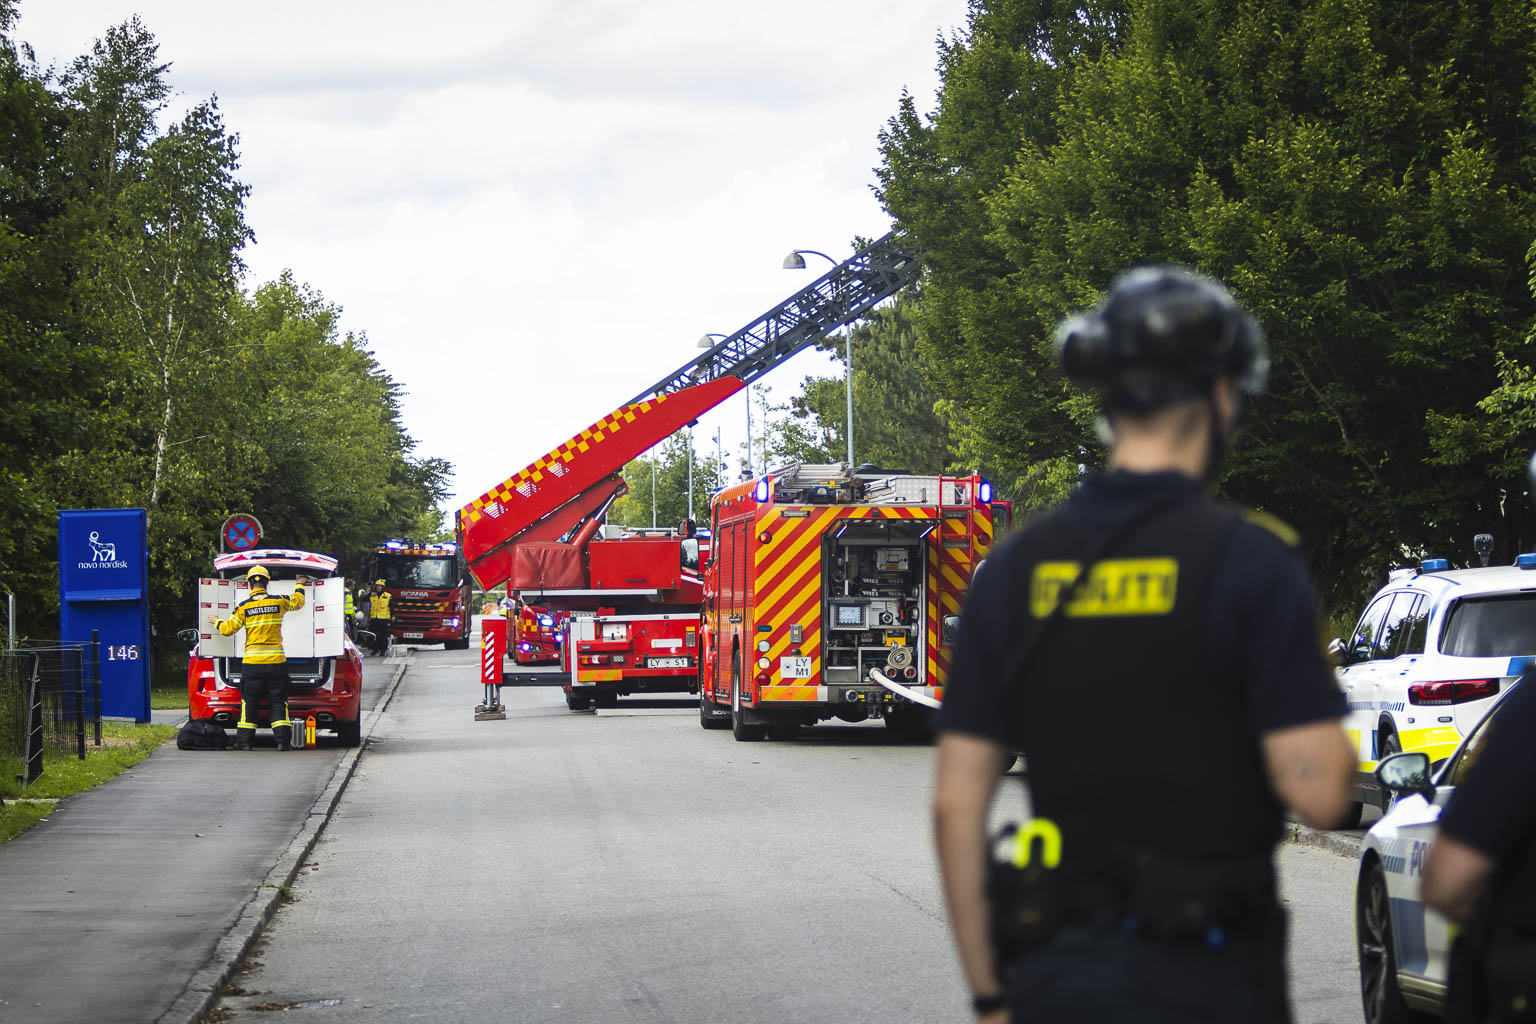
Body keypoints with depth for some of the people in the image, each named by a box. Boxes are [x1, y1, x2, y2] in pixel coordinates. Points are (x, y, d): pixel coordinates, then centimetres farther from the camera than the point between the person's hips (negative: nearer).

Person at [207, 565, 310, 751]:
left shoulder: (244, 607, -3)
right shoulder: (279, 602, 1)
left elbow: (228, 629, 1)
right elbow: (298, 602, 21)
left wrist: (216, 621, 22)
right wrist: (300, 585, 42)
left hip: (252, 662, -1)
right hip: (276, 660, 1)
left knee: (248, 702, 6)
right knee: (278, 701, 6)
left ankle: (244, 740, 3)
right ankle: (282, 739, -3)